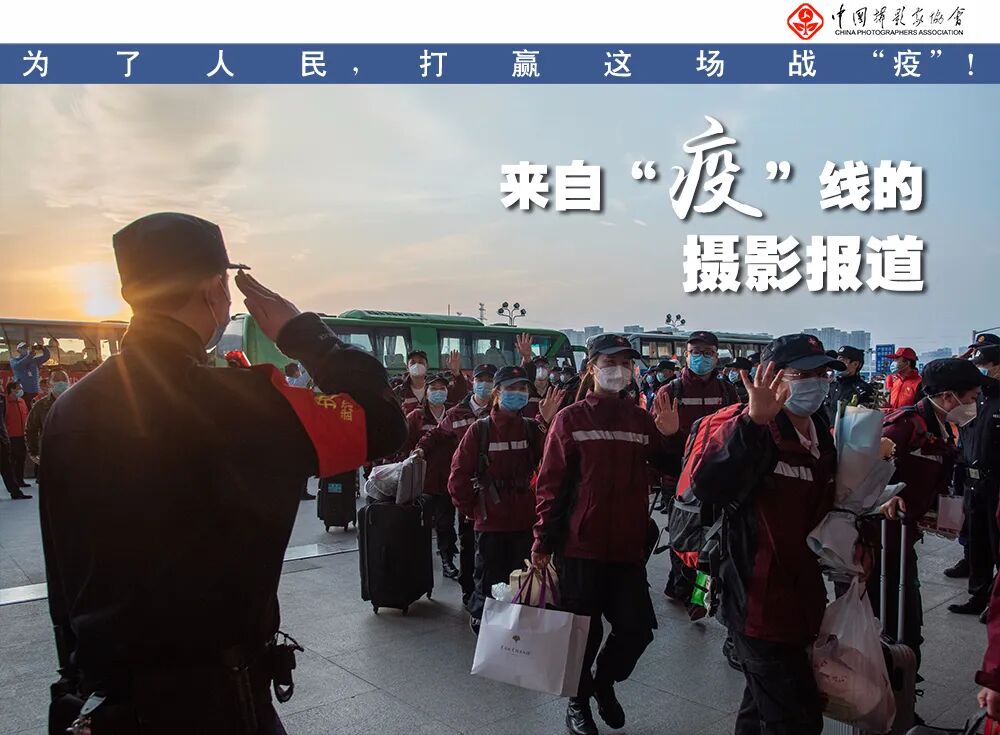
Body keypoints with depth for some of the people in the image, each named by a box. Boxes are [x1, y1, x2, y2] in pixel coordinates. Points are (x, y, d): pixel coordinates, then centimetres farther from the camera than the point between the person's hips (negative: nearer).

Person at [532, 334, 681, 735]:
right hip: (580, 547, -3)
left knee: (637, 628, 6)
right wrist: (544, 542, -7)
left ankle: (604, 682, 35)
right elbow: (551, 484, -6)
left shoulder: (642, 420, 6)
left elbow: (673, 470, 7)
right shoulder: (570, 419, -4)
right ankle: (578, 701, 32)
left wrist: (670, 437, -11)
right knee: (584, 631, 8)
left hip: (628, 547, 3)